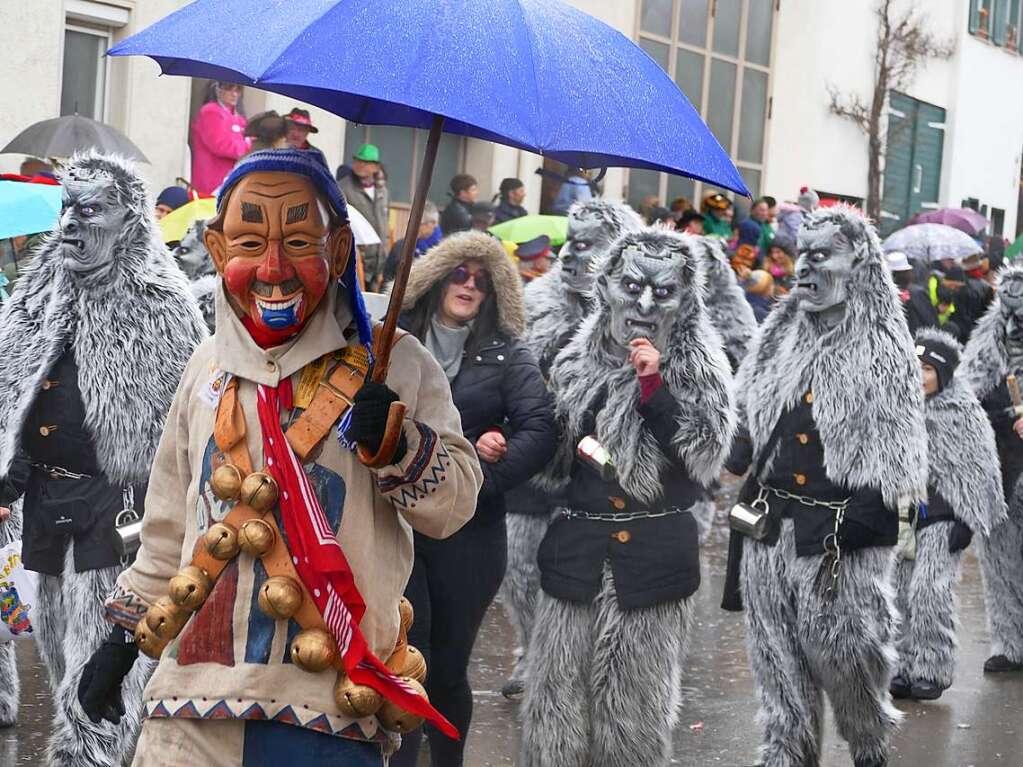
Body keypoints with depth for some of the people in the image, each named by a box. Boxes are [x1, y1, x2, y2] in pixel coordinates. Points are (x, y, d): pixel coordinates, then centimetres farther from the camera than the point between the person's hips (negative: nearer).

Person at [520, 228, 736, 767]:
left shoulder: (698, 368, 0)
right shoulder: (577, 363, 9)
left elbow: (703, 456, -11)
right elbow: (548, 452, 22)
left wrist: (653, 385, -16)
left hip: (653, 556, -2)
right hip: (576, 552, 3)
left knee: (636, 702, 3)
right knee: (558, 697, 1)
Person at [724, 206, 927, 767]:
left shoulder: (885, 350, -7)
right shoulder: (779, 336, 10)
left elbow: (896, 459, -10)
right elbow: (748, 422, 19)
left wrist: (849, 527, -17)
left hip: (843, 537, -5)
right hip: (770, 530, 5)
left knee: (846, 657, 2)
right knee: (778, 661, 9)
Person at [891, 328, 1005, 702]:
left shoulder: (964, 413, -6)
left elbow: (978, 471, -5)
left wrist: (966, 523, -10)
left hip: (943, 518, -6)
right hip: (905, 515, 6)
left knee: (929, 591, -14)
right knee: (902, 593, 4)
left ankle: (933, 671, -5)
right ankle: (907, 669, 12)